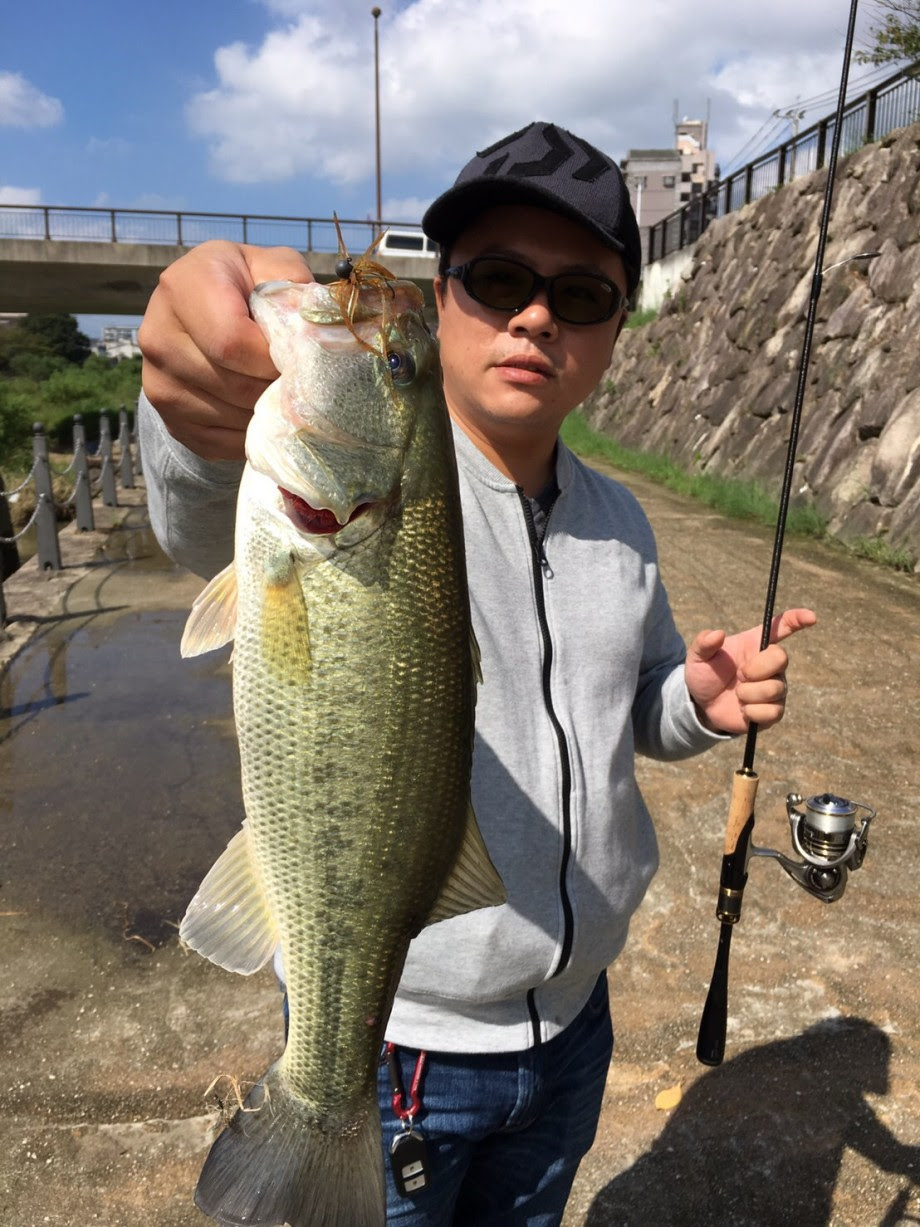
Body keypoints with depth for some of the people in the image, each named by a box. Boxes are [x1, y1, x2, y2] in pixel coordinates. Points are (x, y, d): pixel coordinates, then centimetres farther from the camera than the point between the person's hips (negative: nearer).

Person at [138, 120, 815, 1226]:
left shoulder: (618, 521, 1)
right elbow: (216, 529, -41)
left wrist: (700, 700, -9)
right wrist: (213, 431, -63)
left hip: (572, 1018, 6)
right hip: (388, 1040, -5)